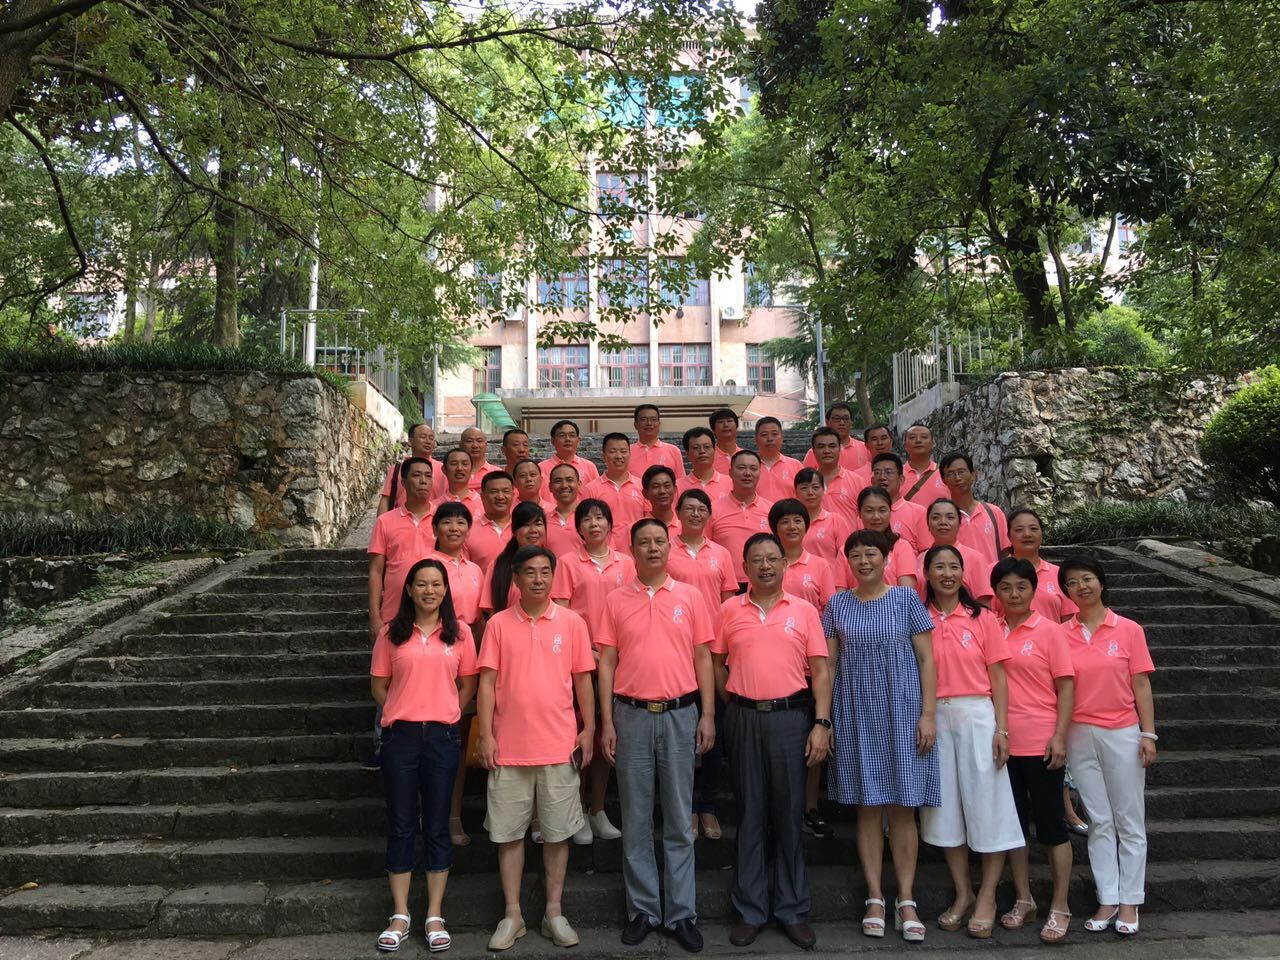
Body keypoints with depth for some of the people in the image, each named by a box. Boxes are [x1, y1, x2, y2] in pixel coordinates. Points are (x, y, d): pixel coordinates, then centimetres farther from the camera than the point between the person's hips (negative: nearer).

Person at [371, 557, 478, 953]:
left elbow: (468, 685, 9)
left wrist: (444, 715, 2)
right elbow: (378, 685, 7)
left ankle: (435, 916, 16)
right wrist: (404, 713, 1)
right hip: (400, 736, 0)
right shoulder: (392, 633, 3)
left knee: (437, 826, 6)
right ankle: (400, 915, 17)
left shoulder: (459, 634, 3)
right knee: (401, 825, 6)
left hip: (442, 737, 0)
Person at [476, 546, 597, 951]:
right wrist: (485, 734, -6)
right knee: (508, 832, 8)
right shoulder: (498, 624, 1)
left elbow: (583, 680, 5)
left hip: (559, 747, 0)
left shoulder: (572, 622, 2)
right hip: (508, 747, 0)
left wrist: (588, 730, 0)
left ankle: (554, 913, 21)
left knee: (557, 832, 8)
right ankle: (512, 914, 21)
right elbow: (487, 682, 0)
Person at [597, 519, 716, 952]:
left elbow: (703, 659, 5)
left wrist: (708, 715, -2)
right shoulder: (616, 601, 3)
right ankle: (642, 909, 19)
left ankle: (681, 912, 16)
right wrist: (607, 722, -2)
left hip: (680, 714, 0)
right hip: (631, 716, 0)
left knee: (679, 817, 6)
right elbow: (607, 664, 3)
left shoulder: (690, 597, 3)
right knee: (635, 817, 8)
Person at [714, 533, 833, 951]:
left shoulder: (804, 611, 3)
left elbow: (820, 671, 1)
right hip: (743, 717, 1)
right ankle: (751, 910, 18)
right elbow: (716, 663, 11)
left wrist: (821, 724, -7)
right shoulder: (729, 610, 5)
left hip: (791, 716, 0)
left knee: (788, 813, 6)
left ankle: (792, 909, 19)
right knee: (749, 813, 7)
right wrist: (734, 705, 4)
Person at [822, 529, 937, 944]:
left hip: (901, 712, -1)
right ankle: (874, 898, 15)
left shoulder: (907, 599, 1)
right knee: (868, 808, 6)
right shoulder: (837, 605, 6)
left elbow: (926, 660, 1)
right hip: (855, 716, 1)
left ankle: (906, 900, 12)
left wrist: (928, 713, -6)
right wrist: (823, 718, 1)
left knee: (902, 808, 2)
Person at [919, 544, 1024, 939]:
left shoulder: (982, 618, 1)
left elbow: (997, 677, 0)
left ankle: (987, 896, 15)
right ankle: (963, 894, 22)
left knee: (986, 805, 1)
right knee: (945, 806, 8)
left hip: (977, 716, -2)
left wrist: (1001, 728, -7)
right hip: (934, 718, 2)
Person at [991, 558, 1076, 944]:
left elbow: (1066, 688, -5)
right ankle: (1023, 900, 25)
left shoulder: (1049, 630, -4)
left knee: (1050, 824, 5)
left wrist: (1059, 738, -13)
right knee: (1013, 822, 12)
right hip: (1003, 743, 4)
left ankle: (1060, 907, 16)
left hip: (1041, 744, -4)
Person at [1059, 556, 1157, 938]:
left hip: (1122, 734, -1)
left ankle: (1130, 902, 16)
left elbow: (1141, 684, -1)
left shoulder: (1128, 630, -2)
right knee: (1099, 822, 8)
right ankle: (1107, 900, 16)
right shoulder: (1062, 634, 1)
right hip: (1080, 735, 1)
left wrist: (1148, 733, -6)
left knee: (1129, 821, 6)